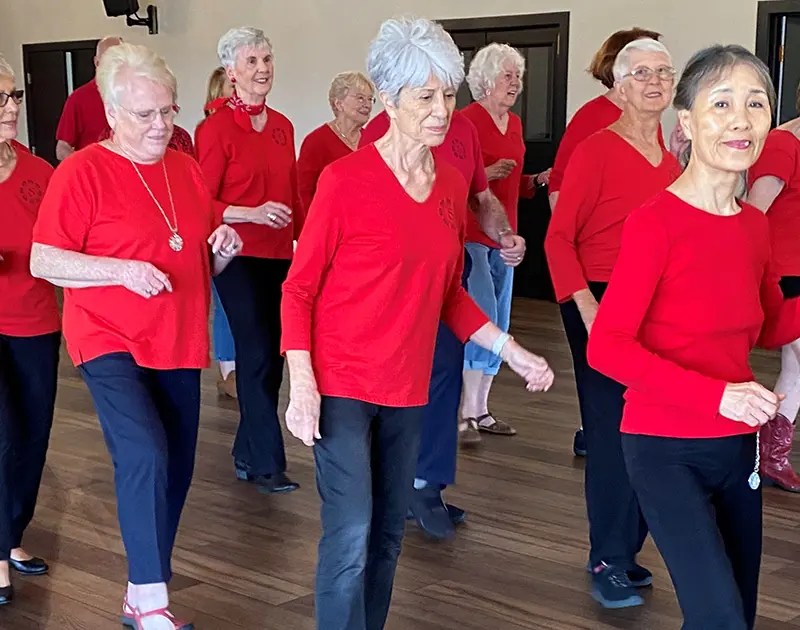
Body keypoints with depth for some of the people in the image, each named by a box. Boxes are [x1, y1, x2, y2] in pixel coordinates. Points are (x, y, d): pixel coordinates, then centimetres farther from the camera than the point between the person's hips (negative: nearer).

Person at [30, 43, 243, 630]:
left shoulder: (188, 169, 8)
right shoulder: (82, 171, -9)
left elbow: (205, 259, 21)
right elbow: (43, 261, -13)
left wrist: (223, 248, -2)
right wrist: (123, 270, -23)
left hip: (178, 345, 6)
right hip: (110, 342, -6)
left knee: (176, 469, 9)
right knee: (144, 454, -23)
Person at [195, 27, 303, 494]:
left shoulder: (282, 127, 9)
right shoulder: (216, 128, -10)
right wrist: (252, 214, -22)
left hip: (279, 256, 7)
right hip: (239, 257, -6)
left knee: (271, 355, 10)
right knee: (258, 355, -5)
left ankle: (247, 453, 25)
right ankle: (266, 463, 6)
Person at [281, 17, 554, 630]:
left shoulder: (452, 184, 4)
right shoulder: (345, 179, -13)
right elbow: (299, 288, -9)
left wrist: (512, 350, 7)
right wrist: (302, 383, -18)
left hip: (408, 386, 6)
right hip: (340, 383, -6)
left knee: (388, 533, 13)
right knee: (351, 537, -10)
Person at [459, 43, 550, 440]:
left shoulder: (514, 124, 14)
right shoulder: (465, 121, -10)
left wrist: (537, 181, 6)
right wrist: (486, 175, -25)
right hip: (470, 236, -8)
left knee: (499, 327, 10)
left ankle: (480, 410, 19)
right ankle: (466, 414, -4)